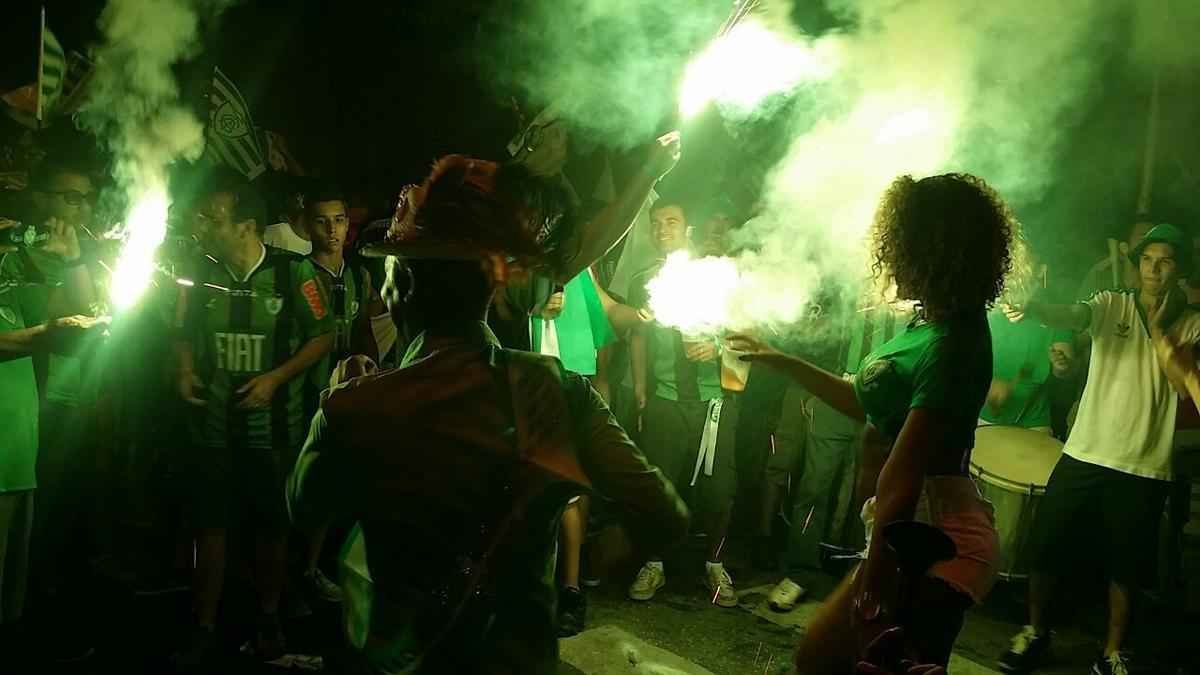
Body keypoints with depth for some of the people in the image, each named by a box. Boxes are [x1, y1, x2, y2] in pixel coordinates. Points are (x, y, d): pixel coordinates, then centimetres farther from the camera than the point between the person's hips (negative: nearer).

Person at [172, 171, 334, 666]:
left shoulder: (293, 272, -10)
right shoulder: (200, 273, 0)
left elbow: (322, 337, -4)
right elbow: (184, 335, 13)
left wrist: (275, 378, -14)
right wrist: (185, 372, -6)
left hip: (273, 427, -2)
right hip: (212, 426, 2)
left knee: (272, 527, 11)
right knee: (210, 527, 7)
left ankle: (268, 617, 31)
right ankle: (204, 628, 21)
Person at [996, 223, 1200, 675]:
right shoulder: (1111, 304, 2)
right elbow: (1072, 316, -20)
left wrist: (1162, 329, -14)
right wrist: (1035, 310, -41)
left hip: (1145, 468, 0)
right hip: (1084, 455, 0)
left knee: (1125, 566, 10)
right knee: (1047, 548, 5)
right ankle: (1035, 632, 25)